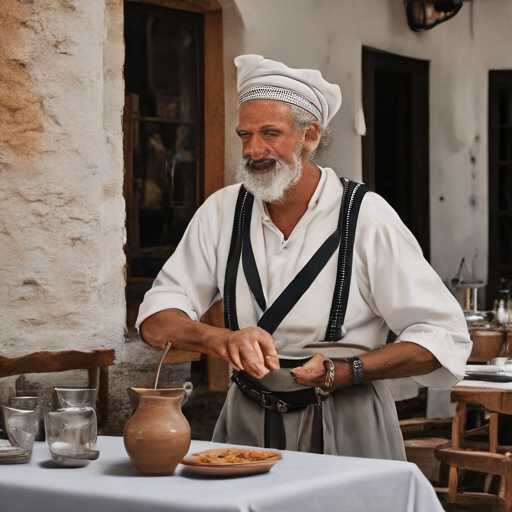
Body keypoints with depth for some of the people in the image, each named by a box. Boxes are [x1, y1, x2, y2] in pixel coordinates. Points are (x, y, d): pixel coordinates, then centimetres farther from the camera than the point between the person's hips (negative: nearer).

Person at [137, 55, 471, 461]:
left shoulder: (366, 218, -6)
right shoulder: (222, 213, 5)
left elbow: (445, 336, -7)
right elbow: (156, 321, 1)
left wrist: (344, 371, -18)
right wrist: (223, 339, -19)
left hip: (344, 430, -3)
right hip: (247, 425, 3)